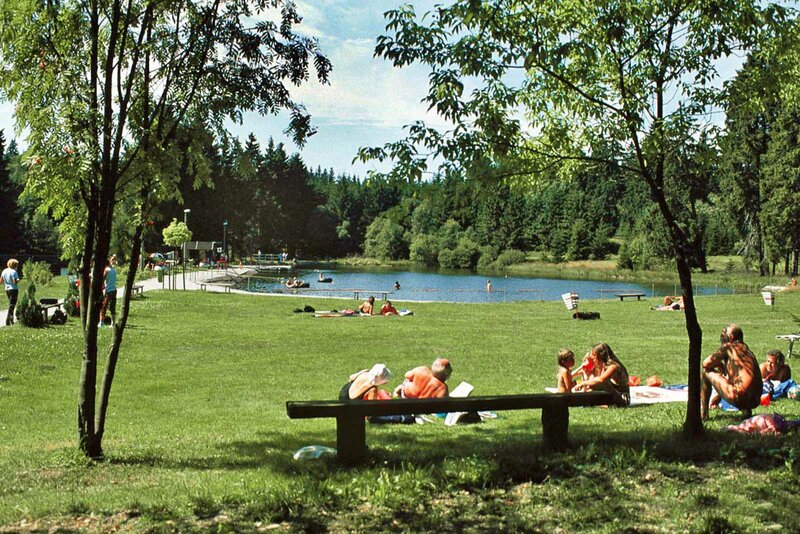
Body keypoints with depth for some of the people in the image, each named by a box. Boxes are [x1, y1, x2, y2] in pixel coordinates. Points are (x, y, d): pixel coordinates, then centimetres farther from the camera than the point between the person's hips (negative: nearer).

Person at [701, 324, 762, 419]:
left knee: (704, 371, 6)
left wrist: (719, 365, 21)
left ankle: (703, 413, 9)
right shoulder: (745, 348, 23)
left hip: (740, 397, -8)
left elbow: (705, 364, 1)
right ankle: (746, 410, 14)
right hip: (755, 401, 8)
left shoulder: (728, 347, 1)